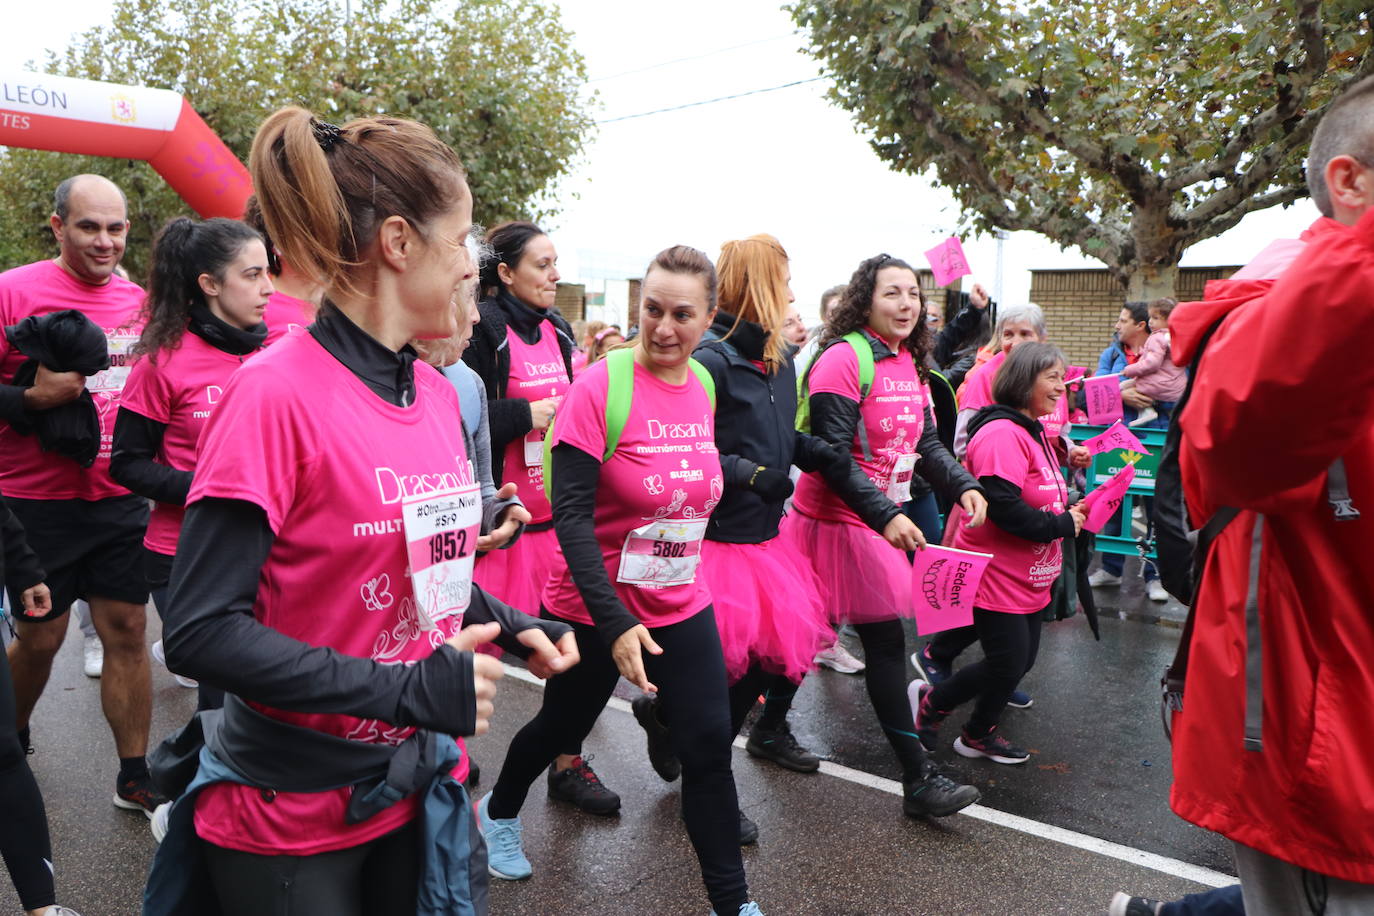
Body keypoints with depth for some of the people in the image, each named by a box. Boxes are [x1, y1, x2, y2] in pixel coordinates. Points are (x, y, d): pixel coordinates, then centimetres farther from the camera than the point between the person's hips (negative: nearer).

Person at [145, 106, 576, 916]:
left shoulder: (440, 393, 1)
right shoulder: (278, 394, -20)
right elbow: (201, 631, -21)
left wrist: (509, 624, -2)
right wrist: (407, 691, -25)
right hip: (291, 818, -6)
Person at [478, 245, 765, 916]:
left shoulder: (705, 387, -2)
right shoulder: (599, 388, -20)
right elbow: (571, 516, -23)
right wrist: (617, 623, -29)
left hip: (682, 605, 4)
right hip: (596, 610, -4)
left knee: (709, 745, 3)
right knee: (562, 726, 18)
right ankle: (499, 810, 50)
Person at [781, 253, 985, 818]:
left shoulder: (907, 361, 11)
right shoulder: (843, 359, -17)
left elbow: (925, 440, 13)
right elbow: (831, 454, -22)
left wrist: (962, 485, -4)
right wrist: (884, 516, -29)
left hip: (880, 519, 9)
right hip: (836, 519, -9)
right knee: (886, 640, -4)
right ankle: (918, 778, 8)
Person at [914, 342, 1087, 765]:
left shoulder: (1032, 432, 14)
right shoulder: (1002, 434, -21)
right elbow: (1004, 508, -29)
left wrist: (1070, 510, 5)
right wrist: (1062, 525, -17)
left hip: (1027, 578, 11)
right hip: (996, 575, -11)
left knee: (1020, 661, 15)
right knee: (1009, 664, -2)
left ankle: (932, 700, 28)